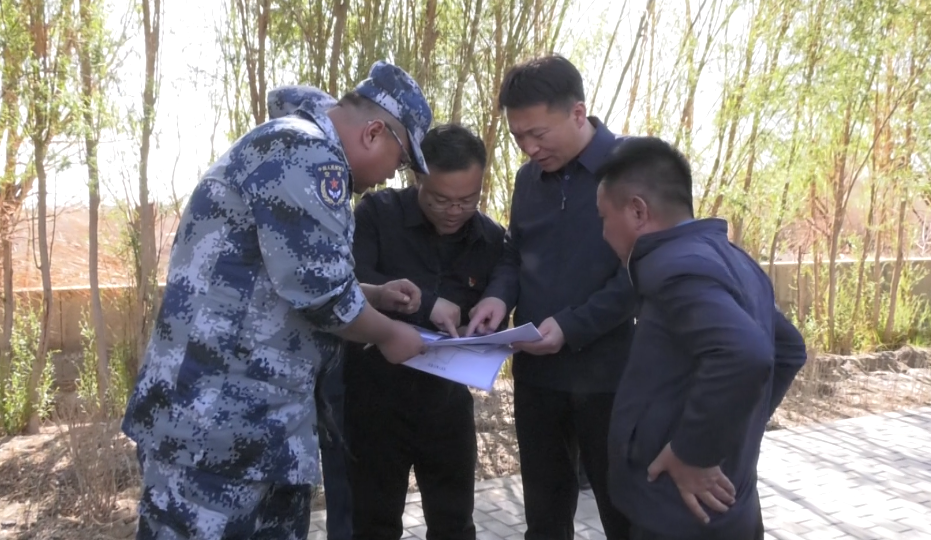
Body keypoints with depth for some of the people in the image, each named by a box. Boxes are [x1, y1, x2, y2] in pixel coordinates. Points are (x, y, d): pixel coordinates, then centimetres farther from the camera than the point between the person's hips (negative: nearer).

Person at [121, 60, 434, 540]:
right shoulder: (306, 153, -16)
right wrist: (387, 334, -3)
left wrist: (375, 295, 18)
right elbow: (318, 291, -20)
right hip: (214, 418, -11)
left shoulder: (292, 149, 19)